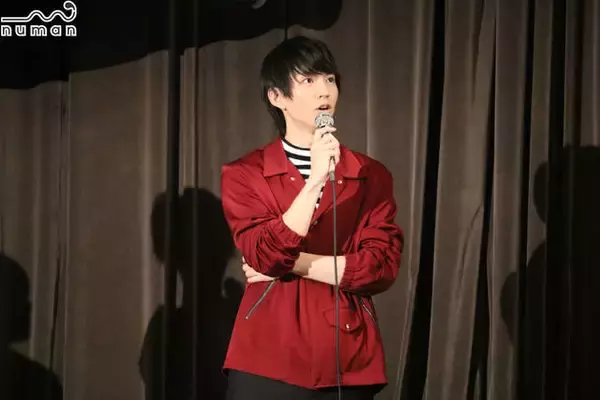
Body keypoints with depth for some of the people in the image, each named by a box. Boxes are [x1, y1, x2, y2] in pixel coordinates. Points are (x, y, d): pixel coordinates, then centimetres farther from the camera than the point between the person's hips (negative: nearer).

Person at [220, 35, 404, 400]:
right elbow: (264, 257, -13)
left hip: (348, 364, 2)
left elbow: (381, 267, -5)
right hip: (268, 362, -1)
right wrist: (315, 179, -18)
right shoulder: (244, 175, 1)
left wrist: (289, 263, -8)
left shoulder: (371, 176, 6)